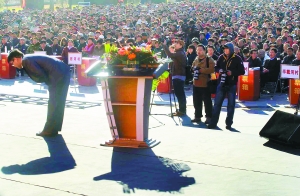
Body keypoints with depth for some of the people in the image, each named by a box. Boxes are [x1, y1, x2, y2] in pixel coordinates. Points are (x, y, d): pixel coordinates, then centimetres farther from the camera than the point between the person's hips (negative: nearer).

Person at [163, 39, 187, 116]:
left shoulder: (179, 54, -16)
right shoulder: (181, 53, 17)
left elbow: (170, 55, -29)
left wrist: (164, 45, -22)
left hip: (178, 75, -11)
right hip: (180, 75, 11)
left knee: (179, 93, -9)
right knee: (180, 93, 14)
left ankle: (181, 111, -8)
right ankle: (182, 110, 21)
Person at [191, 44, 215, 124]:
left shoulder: (209, 59, -8)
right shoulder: (196, 59, 15)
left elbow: (211, 69, -22)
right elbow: (193, 67, 30)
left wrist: (200, 69, -22)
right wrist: (194, 68, 8)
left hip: (205, 84, -7)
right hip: (196, 84, 7)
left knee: (207, 101, -2)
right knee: (196, 101, 12)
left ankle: (209, 117, 5)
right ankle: (197, 116, 22)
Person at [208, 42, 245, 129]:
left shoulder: (237, 59, -5)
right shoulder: (221, 57, 4)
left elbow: (242, 71, -6)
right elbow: (216, 67, 13)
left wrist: (232, 72, -18)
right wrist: (219, 70, -8)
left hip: (232, 85, -3)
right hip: (222, 83, 3)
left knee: (231, 104, 5)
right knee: (217, 103, 3)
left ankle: (229, 123, 13)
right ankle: (213, 123, 8)